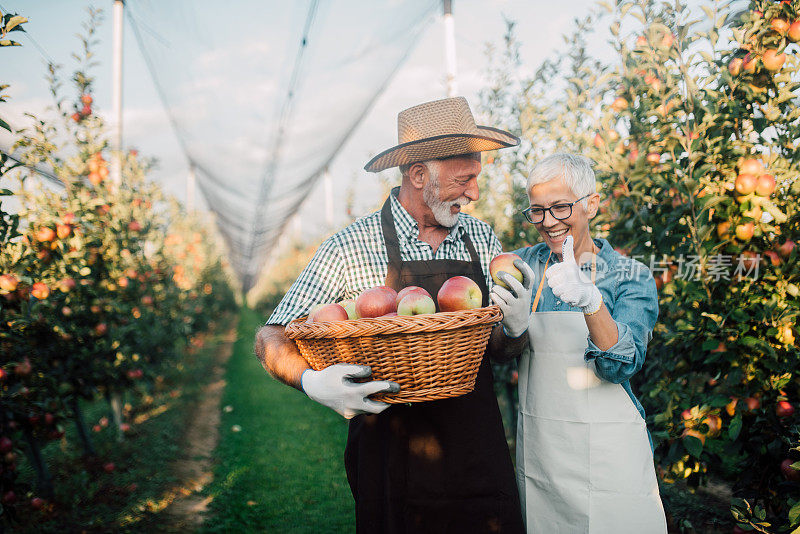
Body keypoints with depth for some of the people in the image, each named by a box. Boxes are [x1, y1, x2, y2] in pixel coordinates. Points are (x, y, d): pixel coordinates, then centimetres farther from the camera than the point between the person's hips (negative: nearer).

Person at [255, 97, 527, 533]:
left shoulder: (483, 239, 4)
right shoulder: (351, 248, -9)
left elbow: (503, 345, 11)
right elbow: (272, 338, -7)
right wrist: (312, 381, -27)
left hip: (478, 450, 4)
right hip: (393, 457, -3)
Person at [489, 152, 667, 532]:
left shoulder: (630, 277, -6)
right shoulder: (523, 265, 1)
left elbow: (624, 365, -20)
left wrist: (590, 301, -38)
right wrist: (514, 324, -19)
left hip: (608, 455, -2)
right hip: (536, 450, 3)